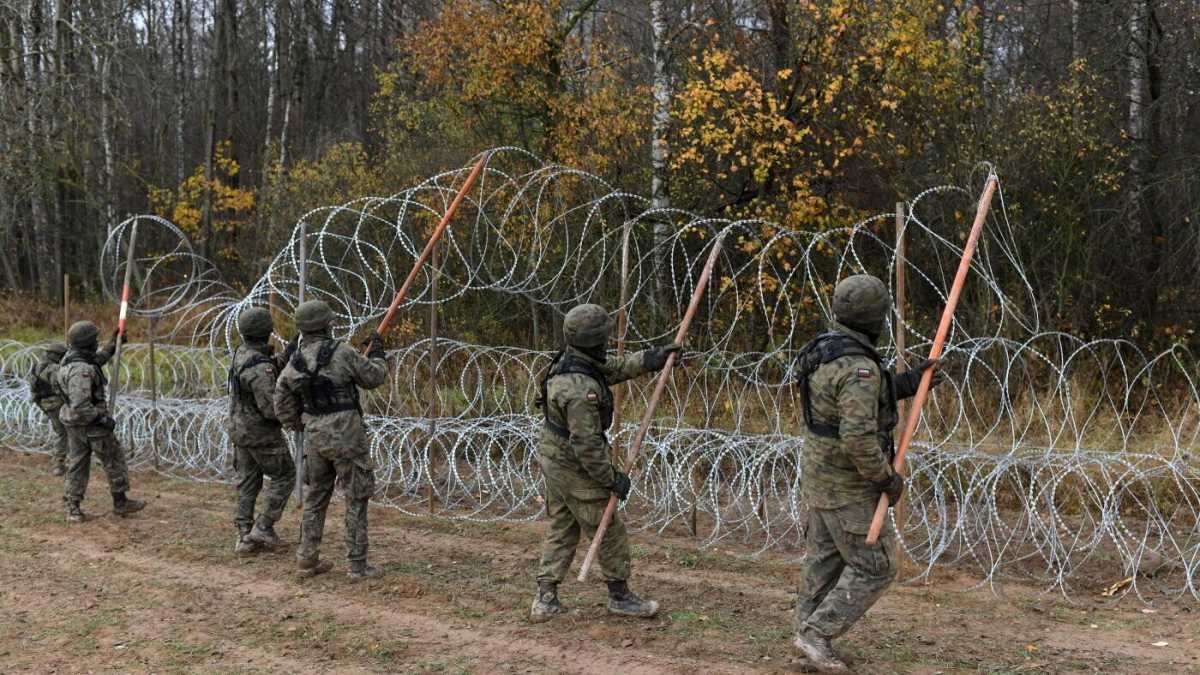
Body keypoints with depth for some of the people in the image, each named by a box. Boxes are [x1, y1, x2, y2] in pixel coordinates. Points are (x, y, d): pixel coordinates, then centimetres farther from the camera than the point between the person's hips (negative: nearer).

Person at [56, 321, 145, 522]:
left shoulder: (70, 356, 1)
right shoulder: (80, 371, -28)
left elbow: (95, 361, 25)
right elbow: (80, 406, -32)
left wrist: (112, 346, 23)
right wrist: (103, 419, -23)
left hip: (73, 422, 9)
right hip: (90, 423, -9)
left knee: (77, 463, 12)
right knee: (114, 459, 7)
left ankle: (73, 509, 11)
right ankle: (120, 502, 17)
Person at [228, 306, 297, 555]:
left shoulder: (242, 352, 1)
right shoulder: (259, 368, -27)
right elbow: (271, 408, -27)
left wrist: (286, 355, 3)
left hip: (240, 429, 8)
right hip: (262, 433, -8)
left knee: (248, 482, 12)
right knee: (284, 476, 7)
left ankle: (245, 538, 14)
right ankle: (264, 527, 4)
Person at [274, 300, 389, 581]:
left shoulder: (292, 365, 3)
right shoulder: (341, 352, -13)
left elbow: (284, 410, 8)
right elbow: (374, 378, -1)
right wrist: (377, 351, 17)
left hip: (315, 438, 5)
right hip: (346, 436, -5)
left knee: (316, 497, 18)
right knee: (356, 499, 2)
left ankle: (308, 561, 19)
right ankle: (358, 565, 3)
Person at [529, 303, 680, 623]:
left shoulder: (570, 360, -1)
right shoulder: (581, 388, -30)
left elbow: (613, 368, 16)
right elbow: (586, 444, -28)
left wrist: (650, 359, 12)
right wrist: (612, 479, -18)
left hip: (553, 458, 9)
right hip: (575, 468, -9)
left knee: (560, 530, 15)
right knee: (610, 533, 6)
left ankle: (545, 600, 16)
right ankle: (620, 596, 20)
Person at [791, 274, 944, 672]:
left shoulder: (824, 349, 3)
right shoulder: (859, 368, -28)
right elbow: (858, 437, -34)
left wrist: (906, 384, 8)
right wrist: (886, 478, -19)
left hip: (822, 473, 9)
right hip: (847, 484, -9)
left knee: (825, 558, 18)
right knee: (874, 567, 1)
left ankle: (809, 633, 25)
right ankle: (817, 633, 1)